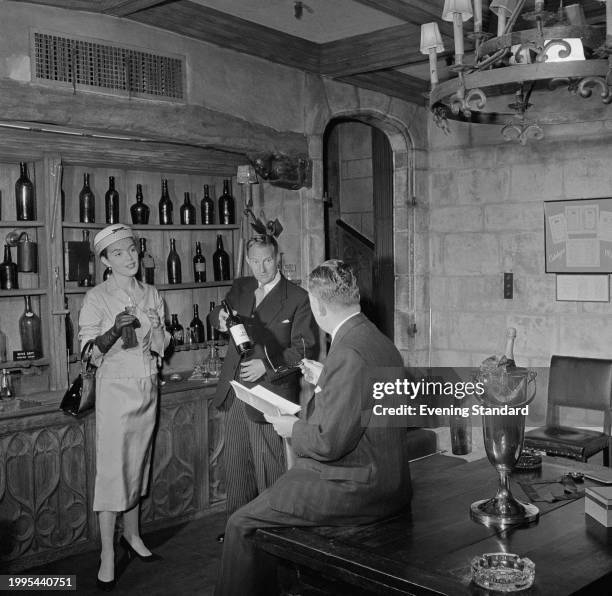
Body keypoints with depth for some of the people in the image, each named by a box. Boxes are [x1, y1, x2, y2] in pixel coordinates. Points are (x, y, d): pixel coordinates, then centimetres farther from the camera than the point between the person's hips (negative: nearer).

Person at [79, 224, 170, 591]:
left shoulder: (151, 295, 8)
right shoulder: (97, 298, -6)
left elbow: (160, 348, 9)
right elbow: (90, 350, -10)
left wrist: (155, 328, -12)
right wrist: (114, 330, -27)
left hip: (147, 385, 5)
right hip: (116, 386, -5)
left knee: (137, 463, 12)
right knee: (112, 468, -4)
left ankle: (132, 536, 26)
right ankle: (108, 556, 3)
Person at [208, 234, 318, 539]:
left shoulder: (298, 299, -8)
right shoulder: (240, 288, 11)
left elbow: (305, 347, -11)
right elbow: (215, 315, 18)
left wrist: (267, 365, -21)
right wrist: (219, 318, -7)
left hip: (269, 393, -6)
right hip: (234, 390, 6)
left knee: (270, 467, 1)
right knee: (235, 465, 15)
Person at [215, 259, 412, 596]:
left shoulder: (348, 353, -24)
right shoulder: (382, 342, 7)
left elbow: (329, 441, -24)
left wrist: (293, 428, -7)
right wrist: (325, 381, 21)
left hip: (354, 490, -10)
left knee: (242, 525, -2)